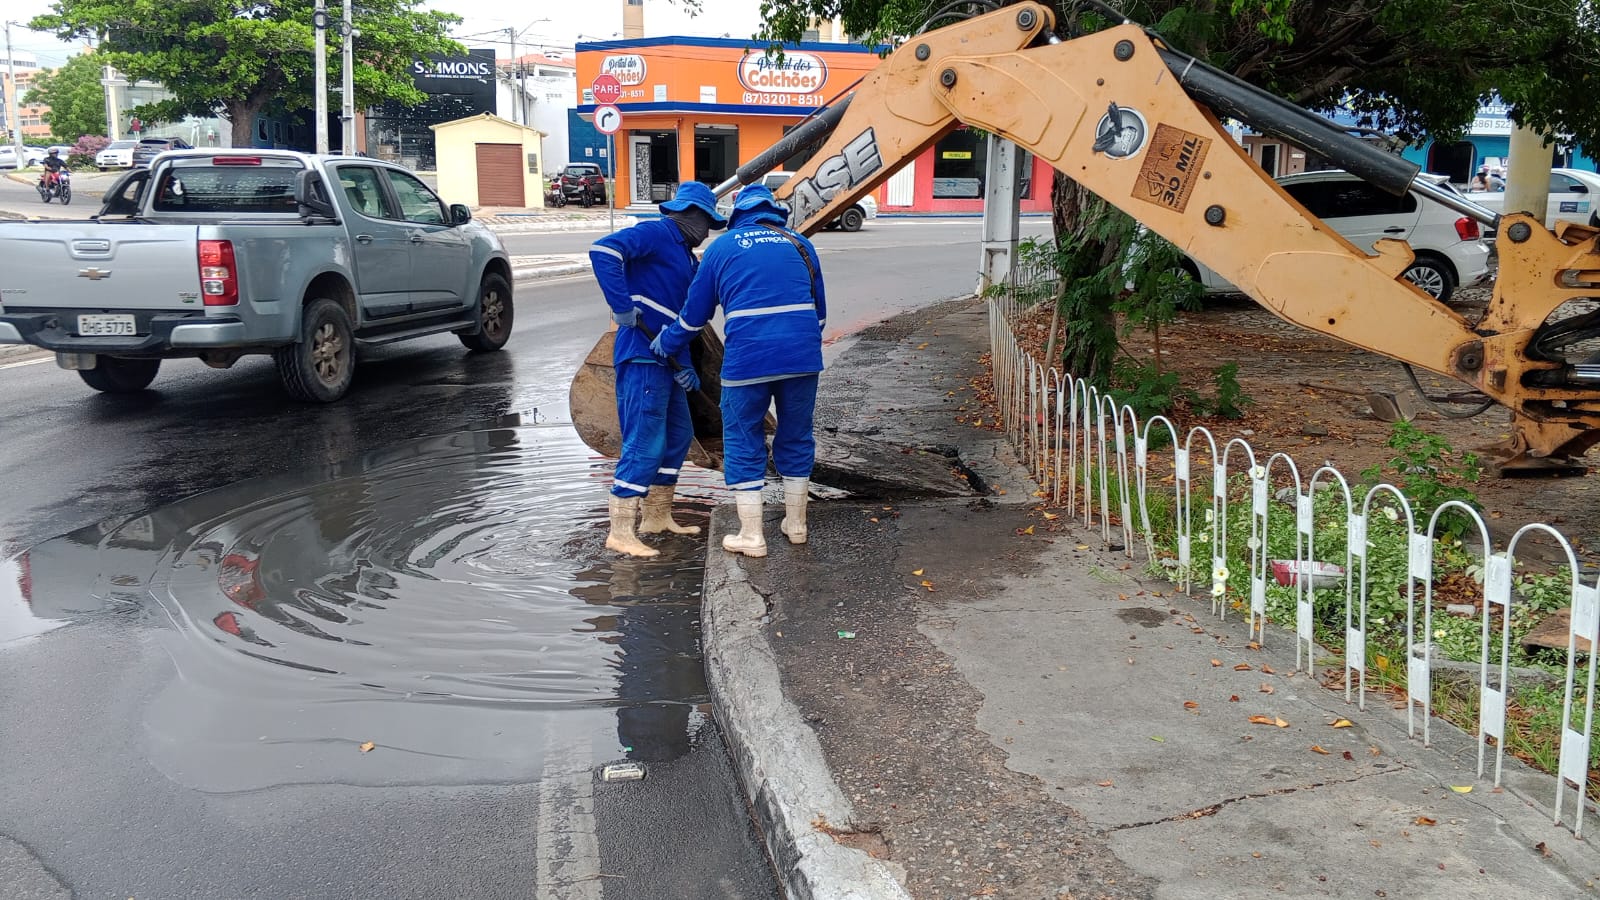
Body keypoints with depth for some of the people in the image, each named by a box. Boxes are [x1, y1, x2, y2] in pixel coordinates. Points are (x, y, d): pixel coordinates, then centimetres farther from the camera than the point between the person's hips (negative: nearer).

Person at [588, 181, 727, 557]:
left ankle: (658, 516, 29)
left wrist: (684, 365, 8)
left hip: (666, 359, 10)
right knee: (645, 442, -10)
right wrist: (623, 308, -25)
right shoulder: (655, 233, -8)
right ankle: (620, 532, -4)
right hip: (642, 357, -10)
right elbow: (603, 250, -24)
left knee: (678, 435, 17)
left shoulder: (685, 255, 20)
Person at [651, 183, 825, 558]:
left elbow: (694, 313, 16)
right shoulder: (799, 244, 16)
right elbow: (819, 309, 21)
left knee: (743, 442, 9)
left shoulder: (722, 247, 11)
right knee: (796, 437, 17)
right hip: (803, 357, 3)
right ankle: (795, 524, 27)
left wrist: (666, 344, 31)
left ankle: (751, 536, 10)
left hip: (747, 360, -3)